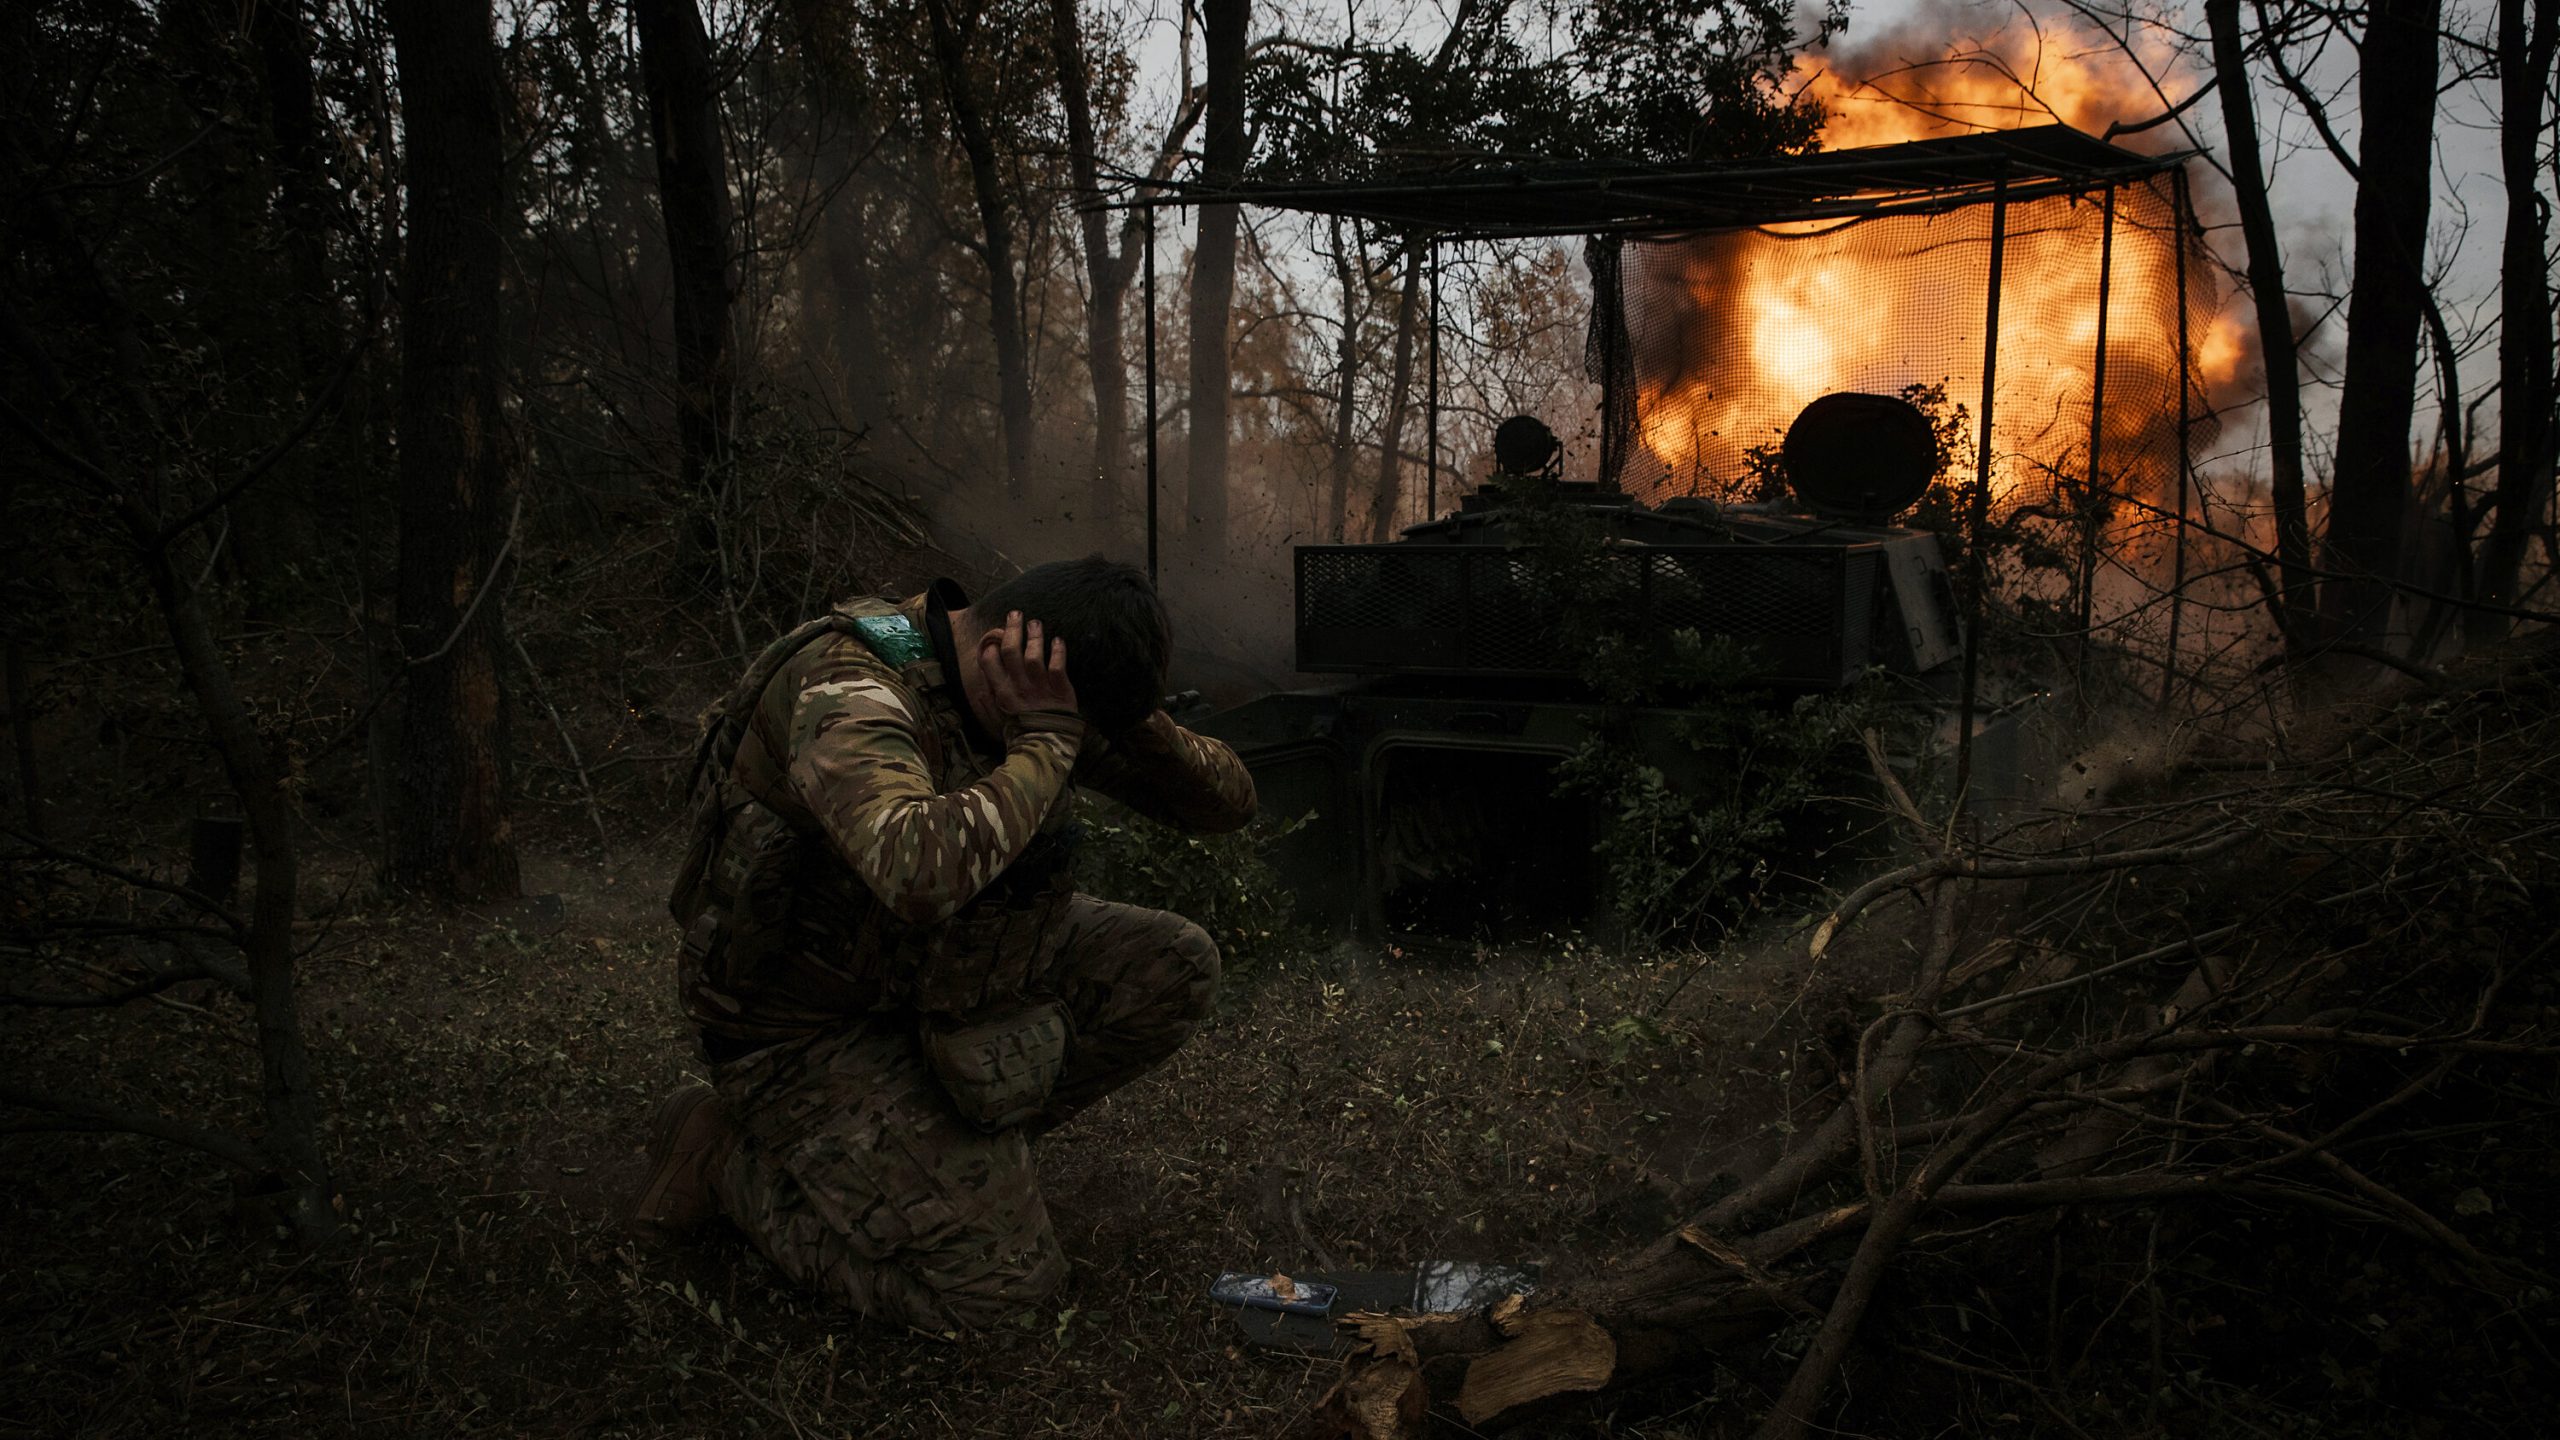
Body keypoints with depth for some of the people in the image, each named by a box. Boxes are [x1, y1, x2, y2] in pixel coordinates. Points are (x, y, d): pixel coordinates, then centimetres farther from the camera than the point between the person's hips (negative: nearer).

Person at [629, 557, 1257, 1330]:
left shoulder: (1060, 695, -7)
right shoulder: (848, 694, -32)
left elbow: (1229, 798, -3)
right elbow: (918, 874, -52)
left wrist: (1134, 726, -23)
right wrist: (1044, 746, -38)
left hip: (945, 965, 8)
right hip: (808, 1026, -8)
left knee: (1172, 967, -9)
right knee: (992, 1278, -16)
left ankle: (960, 1150, 6)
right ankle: (726, 1152, 4)